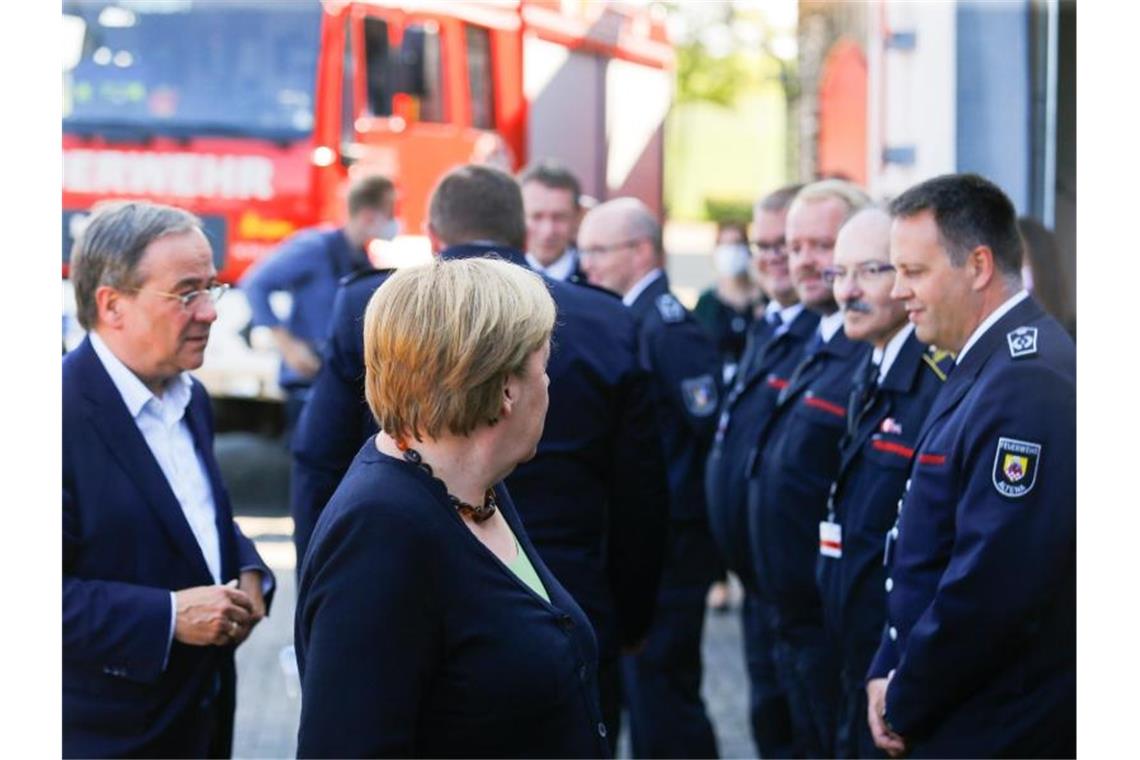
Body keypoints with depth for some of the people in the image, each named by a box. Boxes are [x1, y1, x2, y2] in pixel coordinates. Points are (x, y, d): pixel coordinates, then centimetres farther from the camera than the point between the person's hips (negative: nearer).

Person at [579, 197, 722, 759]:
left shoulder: (669, 328, -16)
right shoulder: (627, 319, 11)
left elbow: (714, 432, -20)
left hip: (667, 544, -9)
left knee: (661, 690, -5)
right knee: (643, 689, 16)